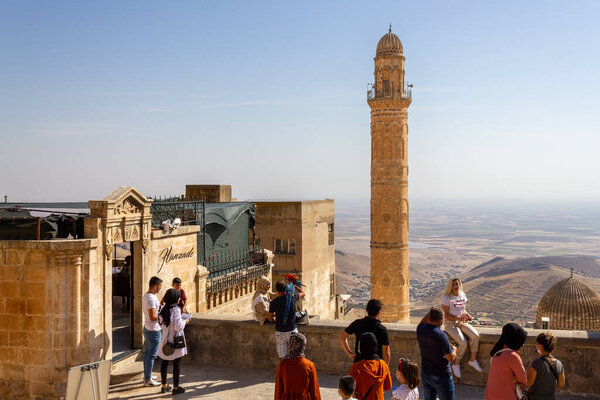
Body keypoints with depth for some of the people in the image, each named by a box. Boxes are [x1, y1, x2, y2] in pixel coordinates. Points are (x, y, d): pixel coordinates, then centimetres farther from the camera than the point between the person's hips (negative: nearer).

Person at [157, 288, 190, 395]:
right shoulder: (176, 310, -20)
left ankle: (164, 386, 27)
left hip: (165, 341, 7)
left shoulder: (163, 309, 1)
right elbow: (178, 327, -23)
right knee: (176, 365, 6)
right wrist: (185, 321, -3)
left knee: (164, 363, 15)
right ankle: (175, 388, 15)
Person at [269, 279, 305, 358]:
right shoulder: (292, 296, -8)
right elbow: (302, 293, 15)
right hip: (292, 331, 0)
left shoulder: (273, 302, -9)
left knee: (282, 357, 10)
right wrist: (294, 286, 30)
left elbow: (270, 319, 1)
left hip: (280, 332, 0)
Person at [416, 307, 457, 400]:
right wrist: (454, 350, 1)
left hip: (425, 374, 6)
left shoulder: (420, 329, -6)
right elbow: (451, 358, -19)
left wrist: (429, 314, 11)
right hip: (440, 376, -6)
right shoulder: (441, 335, -25)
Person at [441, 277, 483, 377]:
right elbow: (445, 315, -14)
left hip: (462, 323, 6)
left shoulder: (462, 295, 7)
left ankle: (472, 360, -3)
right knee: (463, 343, -23)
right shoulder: (447, 297, -12)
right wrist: (459, 318, -25)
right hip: (450, 324, -6)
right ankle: (456, 364, 0)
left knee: (475, 335, -19)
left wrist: (467, 315, -4)